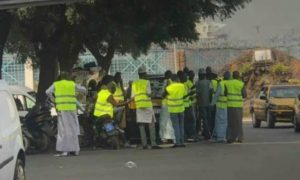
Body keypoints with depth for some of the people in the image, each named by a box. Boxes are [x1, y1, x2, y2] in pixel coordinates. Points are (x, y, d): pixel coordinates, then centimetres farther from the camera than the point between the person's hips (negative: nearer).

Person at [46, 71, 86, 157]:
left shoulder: (56, 84, 8)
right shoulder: (73, 84, 11)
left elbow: (48, 92, -3)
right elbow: (83, 90, 17)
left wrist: (53, 98, 10)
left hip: (61, 109, -1)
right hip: (72, 108, 1)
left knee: (63, 129, 0)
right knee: (73, 129, 9)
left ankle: (64, 150, -6)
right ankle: (75, 149, 12)